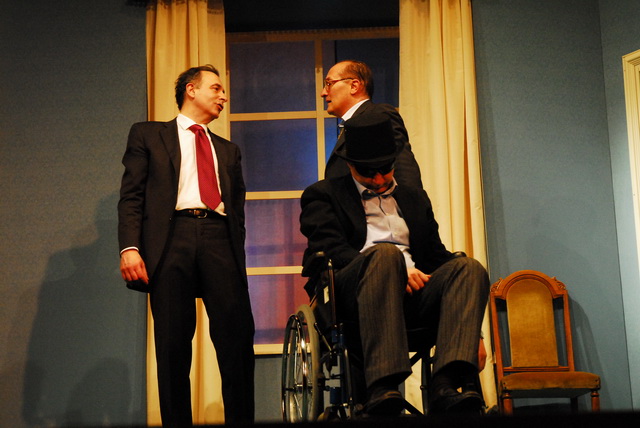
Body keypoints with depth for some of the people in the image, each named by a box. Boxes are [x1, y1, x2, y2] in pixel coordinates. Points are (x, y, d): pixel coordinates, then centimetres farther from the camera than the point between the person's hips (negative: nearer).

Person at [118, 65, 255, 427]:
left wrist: (237, 257, 10)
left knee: (238, 339, -7)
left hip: (220, 238, 3)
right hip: (171, 237, -3)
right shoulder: (148, 135, 16)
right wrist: (129, 247, -9)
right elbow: (131, 196, 5)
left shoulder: (228, 150, 27)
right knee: (173, 345, -3)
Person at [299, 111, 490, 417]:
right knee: (385, 253, -36)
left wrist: (468, 331, 10)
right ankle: (381, 388, -48)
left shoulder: (414, 198, 30)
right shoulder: (323, 195, 16)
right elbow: (329, 250, -2)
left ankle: (445, 386, -45)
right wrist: (397, 269, -16)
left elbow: (437, 256, 24)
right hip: (350, 293, -4)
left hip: (413, 291, 4)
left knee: (470, 268, -24)